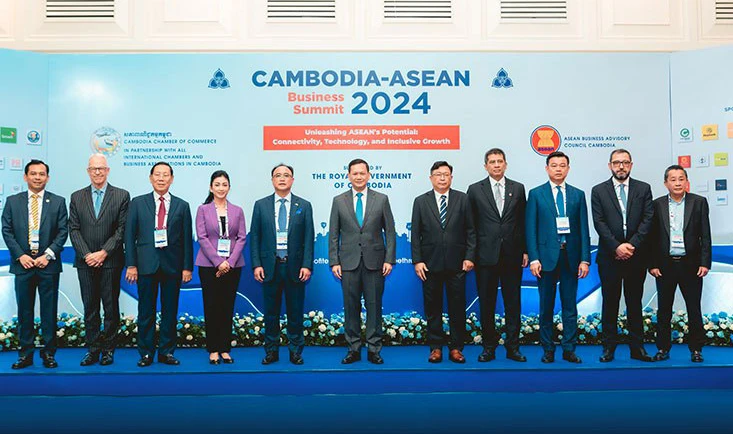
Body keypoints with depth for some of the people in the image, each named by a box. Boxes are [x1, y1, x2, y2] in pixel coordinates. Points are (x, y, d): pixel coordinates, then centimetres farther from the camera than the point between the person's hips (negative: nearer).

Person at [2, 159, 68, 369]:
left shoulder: (58, 202, 4)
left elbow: (63, 232, 0)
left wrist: (49, 254, -10)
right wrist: (20, 255, -7)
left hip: (48, 264, -1)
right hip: (23, 264, 1)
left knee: (49, 310, 3)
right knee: (24, 310, 7)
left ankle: (49, 352, 12)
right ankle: (25, 353, 15)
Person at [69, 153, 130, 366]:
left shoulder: (122, 196, 1)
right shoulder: (77, 197, 10)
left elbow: (122, 229, -4)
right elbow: (73, 229, 5)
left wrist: (103, 253, -12)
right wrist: (86, 254, -8)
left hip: (111, 261, -2)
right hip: (85, 261, 3)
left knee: (111, 307, 4)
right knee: (90, 308, 8)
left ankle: (108, 349, 14)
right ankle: (93, 349, 15)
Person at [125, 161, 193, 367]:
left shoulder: (182, 206, 7)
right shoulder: (137, 203, 7)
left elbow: (187, 239, 5)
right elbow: (130, 236, 4)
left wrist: (187, 267, -1)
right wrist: (131, 264, -4)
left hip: (172, 265, 1)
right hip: (146, 264, 0)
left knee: (170, 311, 7)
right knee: (146, 312, 5)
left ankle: (167, 352, 17)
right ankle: (146, 353, 15)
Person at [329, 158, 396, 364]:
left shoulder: (381, 199, 5)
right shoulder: (339, 201, 6)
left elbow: (389, 232, 4)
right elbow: (333, 234, 6)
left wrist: (389, 259, -4)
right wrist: (334, 262, -1)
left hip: (374, 261, 0)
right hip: (349, 262, 1)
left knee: (374, 306, 4)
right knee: (351, 307, 5)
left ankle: (373, 349, 14)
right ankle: (354, 349, 16)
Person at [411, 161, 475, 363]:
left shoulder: (462, 199, 5)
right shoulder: (421, 201, 5)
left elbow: (470, 231, 4)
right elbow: (416, 234, 3)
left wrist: (469, 257, -4)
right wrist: (417, 260, -4)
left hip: (457, 263, 0)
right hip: (431, 263, 0)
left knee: (457, 308, 5)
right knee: (433, 308, 7)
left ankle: (456, 348, 16)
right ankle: (436, 347, 17)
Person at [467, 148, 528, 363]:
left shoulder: (518, 188, 8)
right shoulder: (475, 190, 4)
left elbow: (523, 222, 9)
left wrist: (525, 250, 4)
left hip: (512, 254, 1)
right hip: (486, 255, -1)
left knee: (513, 303, 6)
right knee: (487, 303, 6)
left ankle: (513, 347, 16)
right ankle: (489, 347, 16)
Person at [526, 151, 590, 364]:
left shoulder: (578, 195, 9)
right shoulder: (536, 194, 3)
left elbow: (583, 229, 6)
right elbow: (531, 229, -1)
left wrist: (585, 259, -1)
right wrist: (534, 258, -9)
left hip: (571, 257, 2)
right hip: (546, 256, -2)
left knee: (570, 306, 7)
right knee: (546, 306, 6)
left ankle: (569, 349, 16)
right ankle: (548, 349, 16)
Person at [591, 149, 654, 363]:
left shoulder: (643, 189, 7)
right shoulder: (598, 191, 4)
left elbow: (647, 220, -1)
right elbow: (599, 223, -3)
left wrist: (632, 245, -12)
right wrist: (616, 247, -13)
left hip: (636, 255, 1)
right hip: (609, 256, -1)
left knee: (635, 302, 9)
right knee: (610, 303, 5)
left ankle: (637, 347, 16)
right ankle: (609, 347, 11)